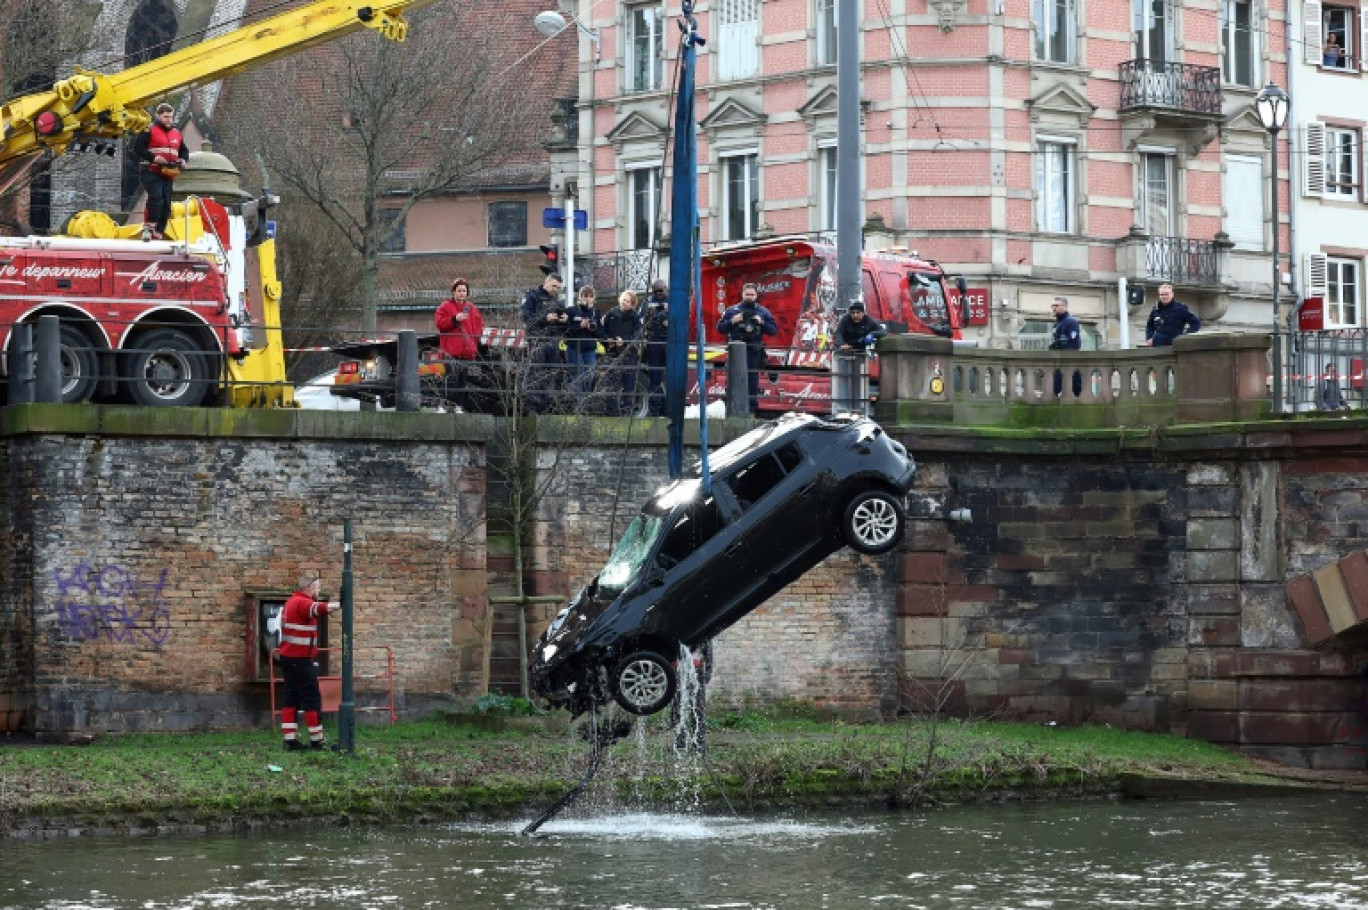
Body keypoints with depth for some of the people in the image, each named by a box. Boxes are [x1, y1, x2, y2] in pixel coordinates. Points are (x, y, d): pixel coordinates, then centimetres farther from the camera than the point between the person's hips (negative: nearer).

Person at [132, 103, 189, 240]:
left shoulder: (176, 134, 19)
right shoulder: (149, 131, -2)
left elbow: (184, 151, 29)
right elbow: (137, 147, -10)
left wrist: (183, 160, 5)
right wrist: (153, 158, -21)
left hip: (168, 175, 7)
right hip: (151, 172, -7)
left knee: (166, 205, 2)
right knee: (156, 197, -27)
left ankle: (158, 234, 7)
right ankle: (149, 227, -23)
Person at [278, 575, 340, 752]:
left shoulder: (291, 602, 18)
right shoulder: (302, 603, -16)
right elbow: (321, 609, -33)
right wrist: (341, 605, -33)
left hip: (288, 657, 10)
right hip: (301, 659, -10)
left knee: (292, 699, 10)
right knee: (312, 699, -4)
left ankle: (290, 740, 8)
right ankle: (316, 740, -1)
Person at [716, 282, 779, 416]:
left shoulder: (763, 312, 10)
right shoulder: (732, 310, 9)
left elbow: (774, 330, 6)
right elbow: (720, 328, 7)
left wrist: (762, 323, -10)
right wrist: (732, 321, -9)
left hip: (754, 351, 0)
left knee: (752, 381, 0)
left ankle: (752, 410, 4)